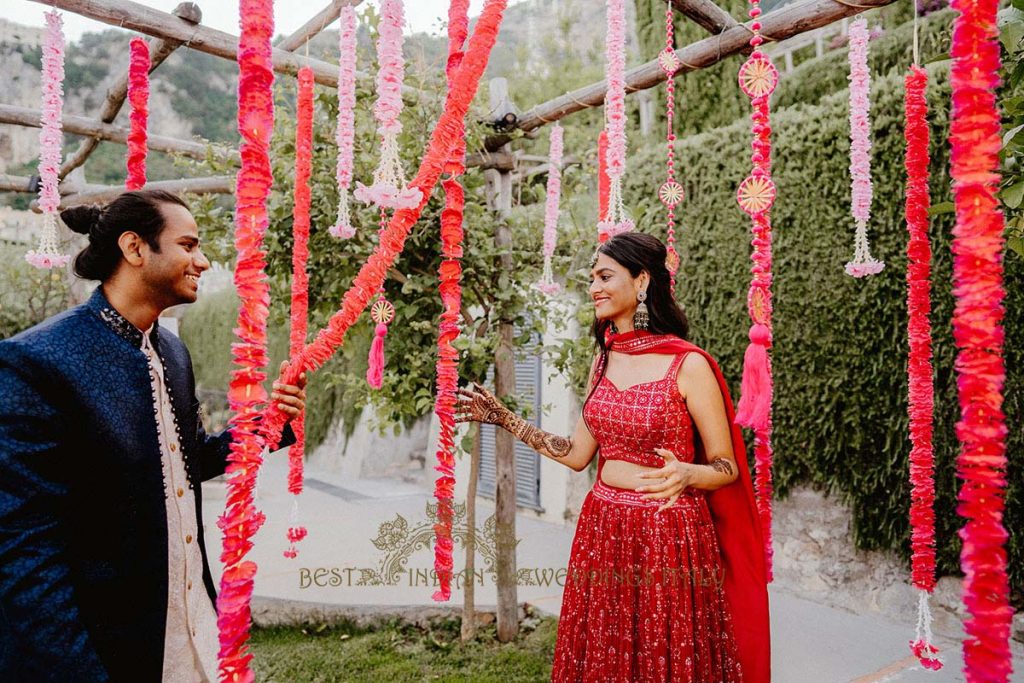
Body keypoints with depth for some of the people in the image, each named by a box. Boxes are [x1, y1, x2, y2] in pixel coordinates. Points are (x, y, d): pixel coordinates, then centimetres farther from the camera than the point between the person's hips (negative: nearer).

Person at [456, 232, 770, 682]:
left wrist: (686, 474, -29)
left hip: (668, 539, -5)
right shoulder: (604, 361, 7)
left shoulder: (688, 365, -12)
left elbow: (727, 467, -8)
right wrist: (503, 418, 10)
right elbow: (578, 454, 10)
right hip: (602, 533, 6)